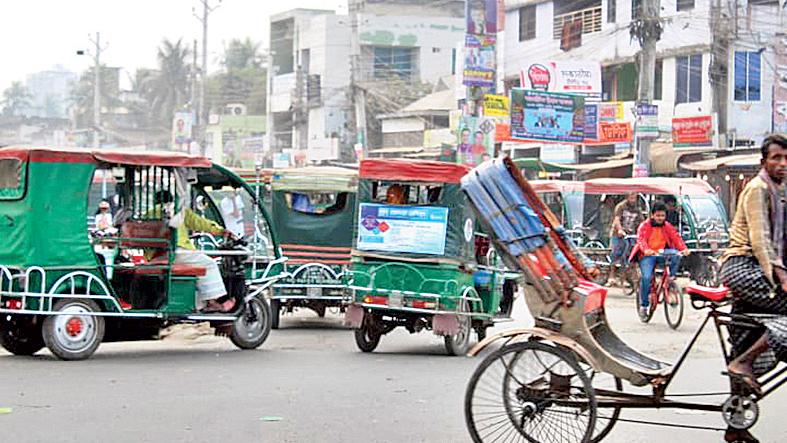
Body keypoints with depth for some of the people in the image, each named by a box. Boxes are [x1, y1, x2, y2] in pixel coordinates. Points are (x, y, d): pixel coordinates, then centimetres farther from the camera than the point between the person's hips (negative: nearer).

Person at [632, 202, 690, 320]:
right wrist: (646, 250, -38)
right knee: (646, 277, -23)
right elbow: (641, 239, -17)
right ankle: (644, 305, -9)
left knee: (676, 256, -28)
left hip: (662, 254, 3)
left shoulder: (668, 226, 9)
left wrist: (684, 248, -23)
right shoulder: (644, 226, -1)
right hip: (647, 255, -3)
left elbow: (676, 237, -3)